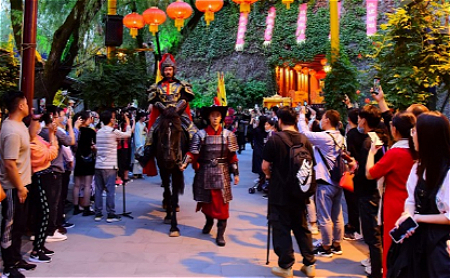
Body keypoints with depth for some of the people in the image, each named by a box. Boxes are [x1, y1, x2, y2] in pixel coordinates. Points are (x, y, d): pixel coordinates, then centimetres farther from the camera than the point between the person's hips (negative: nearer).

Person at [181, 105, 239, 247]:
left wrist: (236, 173, 4)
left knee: (222, 203, -3)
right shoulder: (201, 134, -1)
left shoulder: (228, 135, 2)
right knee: (206, 200, 14)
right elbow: (193, 152, -6)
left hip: (222, 173, 0)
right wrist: (185, 163, -23)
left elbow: (232, 156, 5)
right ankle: (209, 221, 43)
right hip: (205, 172, 1)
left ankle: (220, 233, 6)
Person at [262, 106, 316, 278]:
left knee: (282, 229, 6)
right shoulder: (304, 140, 0)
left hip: (279, 193, -4)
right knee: (302, 228, 15)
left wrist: (269, 174, 9)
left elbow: (265, 166, -12)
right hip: (299, 192, 4)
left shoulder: (274, 140, -12)